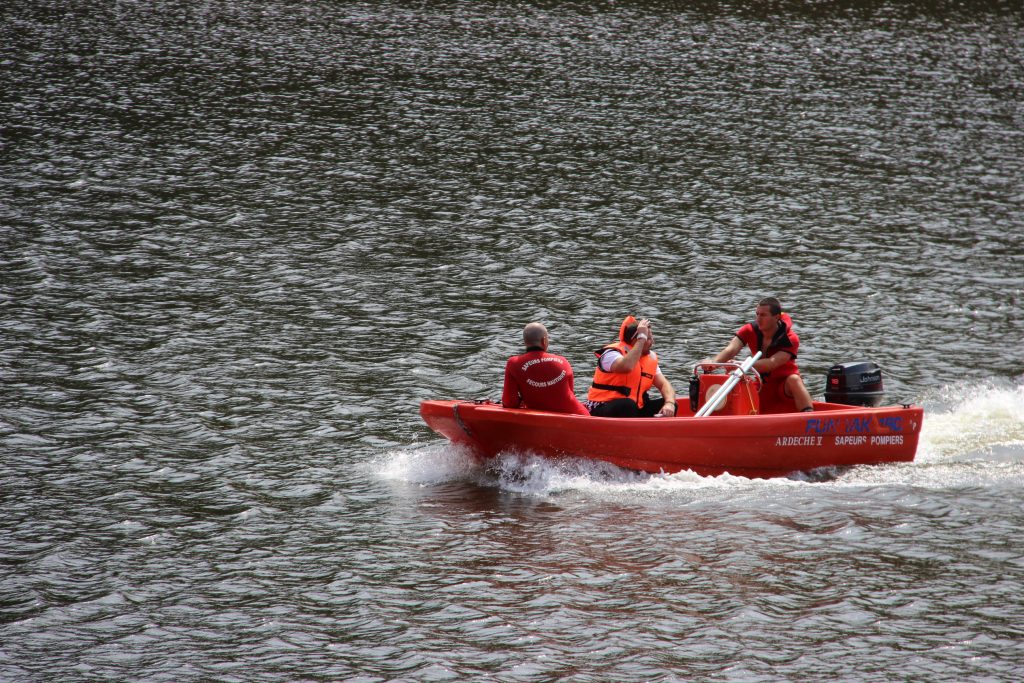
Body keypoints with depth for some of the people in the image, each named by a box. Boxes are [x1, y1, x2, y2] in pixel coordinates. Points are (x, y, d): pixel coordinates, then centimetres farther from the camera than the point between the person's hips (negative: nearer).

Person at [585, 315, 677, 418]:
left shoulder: (650, 358, 8)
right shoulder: (612, 353, -14)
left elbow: (664, 384, 6)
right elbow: (626, 367, -37)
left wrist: (669, 403, -16)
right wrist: (642, 338, -29)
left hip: (634, 410, 7)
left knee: (667, 405, -7)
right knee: (628, 404, -37)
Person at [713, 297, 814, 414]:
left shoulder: (790, 339, -19)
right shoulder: (750, 331, -7)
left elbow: (772, 363, -34)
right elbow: (730, 350, -23)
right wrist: (714, 363, -45)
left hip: (785, 386, -4)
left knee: (794, 379, -35)